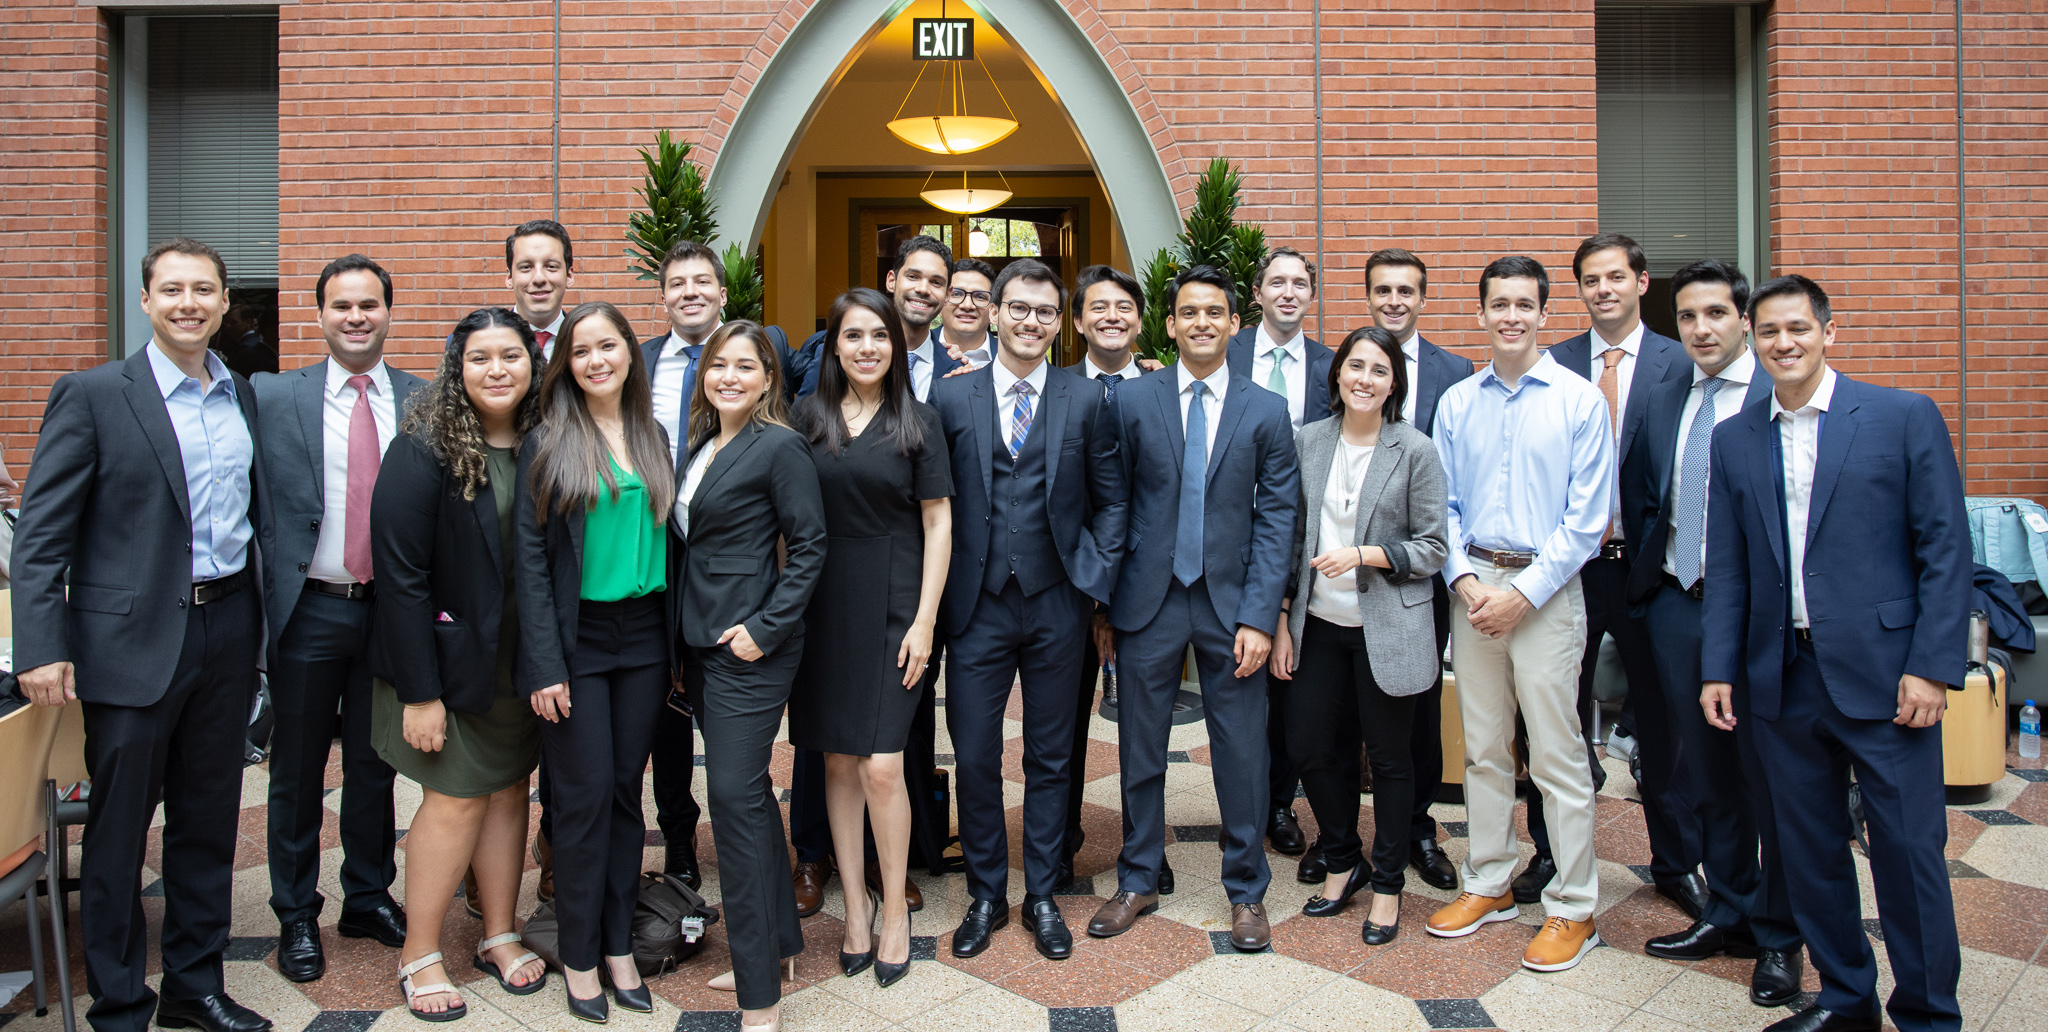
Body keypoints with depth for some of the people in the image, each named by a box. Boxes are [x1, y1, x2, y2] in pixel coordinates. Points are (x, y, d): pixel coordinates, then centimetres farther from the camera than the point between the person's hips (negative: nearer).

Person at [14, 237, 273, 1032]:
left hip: (228, 630, 5)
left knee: (209, 823, 14)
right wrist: (43, 648, -14)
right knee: (118, 833, 7)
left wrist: (261, 622, 8)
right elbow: (41, 533, -8)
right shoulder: (93, 394, -6)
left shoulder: (244, 397, 9)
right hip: (133, 640, -4)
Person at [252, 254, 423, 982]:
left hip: (393, 610, 1)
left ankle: (368, 898, 32)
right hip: (310, 611, -1)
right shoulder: (272, 397, -1)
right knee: (298, 772, 11)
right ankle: (296, 916, 28)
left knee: (375, 766, 15)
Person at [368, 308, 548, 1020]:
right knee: (457, 797, 2)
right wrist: (420, 691, -17)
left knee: (510, 788, 13)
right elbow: (400, 572, -16)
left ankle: (499, 935, 29)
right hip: (453, 658, -4)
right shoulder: (424, 451, -14)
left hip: (523, 657, 5)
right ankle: (419, 956, 20)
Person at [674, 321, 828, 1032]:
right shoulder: (700, 447, 14)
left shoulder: (780, 447, -10)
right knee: (746, 790, 15)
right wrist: (679, 637, 14)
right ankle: (779, 939, 31)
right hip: (701, 641, 8)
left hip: (751, 649, -8)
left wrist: (766, 628, -17)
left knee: (735, 793, -8)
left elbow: (809, 546, -13)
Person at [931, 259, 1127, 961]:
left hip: (1057, 605, 1)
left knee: (1050, 759, 11)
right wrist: (937, 589, -1)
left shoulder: (1086, 401, 3)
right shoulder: (950, 398, 2)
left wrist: (1097, 577, -2)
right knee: (974, 758, 6)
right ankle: (986, 895, 26)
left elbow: (1110, 500, 7)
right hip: (977, 605, 0)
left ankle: (1042, 896, 28)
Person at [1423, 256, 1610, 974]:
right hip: (1474, 586, 4)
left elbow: (1587, 517, -7)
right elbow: (1444, 504, 10)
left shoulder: (1579, 400, -3)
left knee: (1557, 756, 0)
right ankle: (1488, 886, 25)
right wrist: (1465, 577, -5)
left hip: (1546, 588, -4)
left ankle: (1573, 908, 14)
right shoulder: (1456, 402, 8)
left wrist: (1524, 592, -13)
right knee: (1483, 748, 12)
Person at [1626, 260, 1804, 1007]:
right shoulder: (1663, 400, 10)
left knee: (1769, 776, 6)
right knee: (1706, 772, 15)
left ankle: (1779, 937, 22)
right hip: (1677, 604, 5)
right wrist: (1650, 573, 3)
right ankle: (1729, 913, 31)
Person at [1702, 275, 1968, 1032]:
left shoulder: (1905, 417, -1)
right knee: (1810, 849, 12)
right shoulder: (1734, 440, 9)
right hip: (1781, 678, 4)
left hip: (1881, 675, -3)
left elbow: (1946, 550, -4)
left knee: (1909, 848, 3)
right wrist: (1718, 670, 5)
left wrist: (1932, 667, -10)